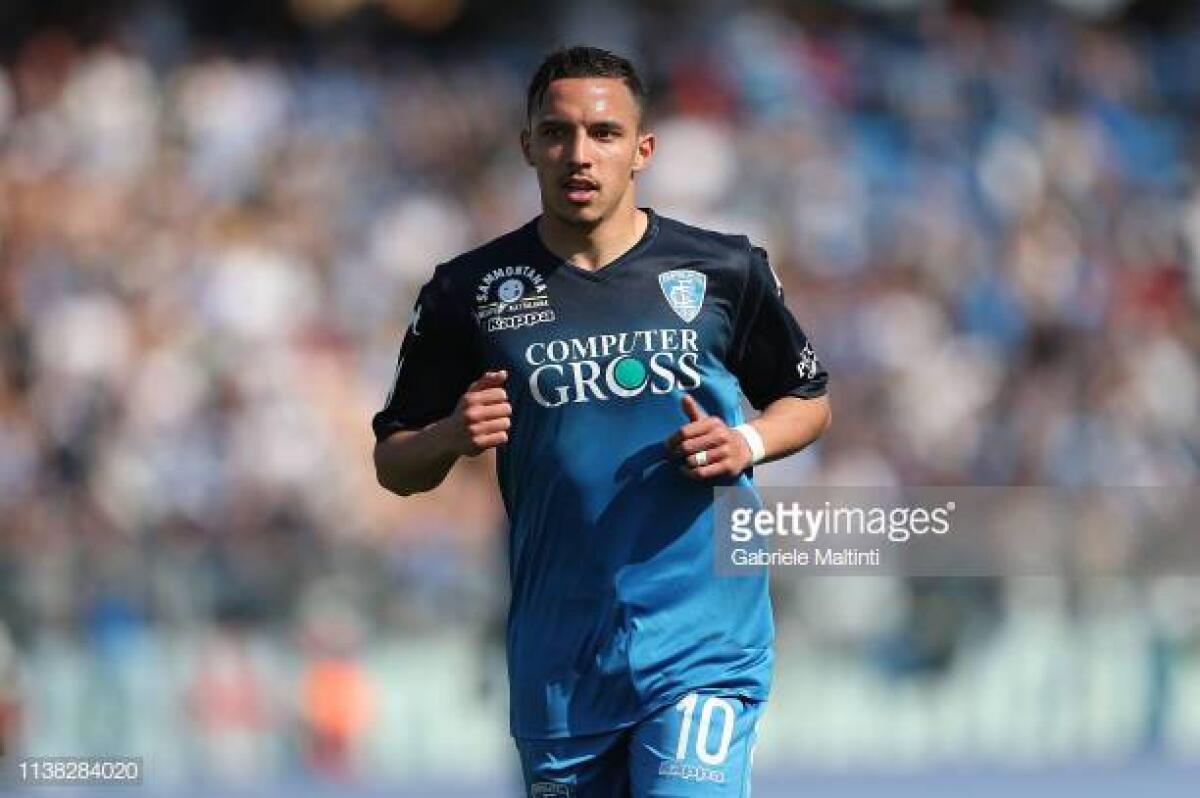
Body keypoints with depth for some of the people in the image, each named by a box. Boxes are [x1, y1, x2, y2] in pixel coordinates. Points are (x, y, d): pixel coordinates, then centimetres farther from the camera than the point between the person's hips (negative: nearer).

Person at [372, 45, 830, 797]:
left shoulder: (724, 270, 2)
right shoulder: (470, 291, 3)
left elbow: (809, 400, 15)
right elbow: (395, 465, 9)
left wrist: (745, 445, -6)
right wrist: (452, 437, -13)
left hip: (700, 642, -2)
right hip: (556, 651, 2)